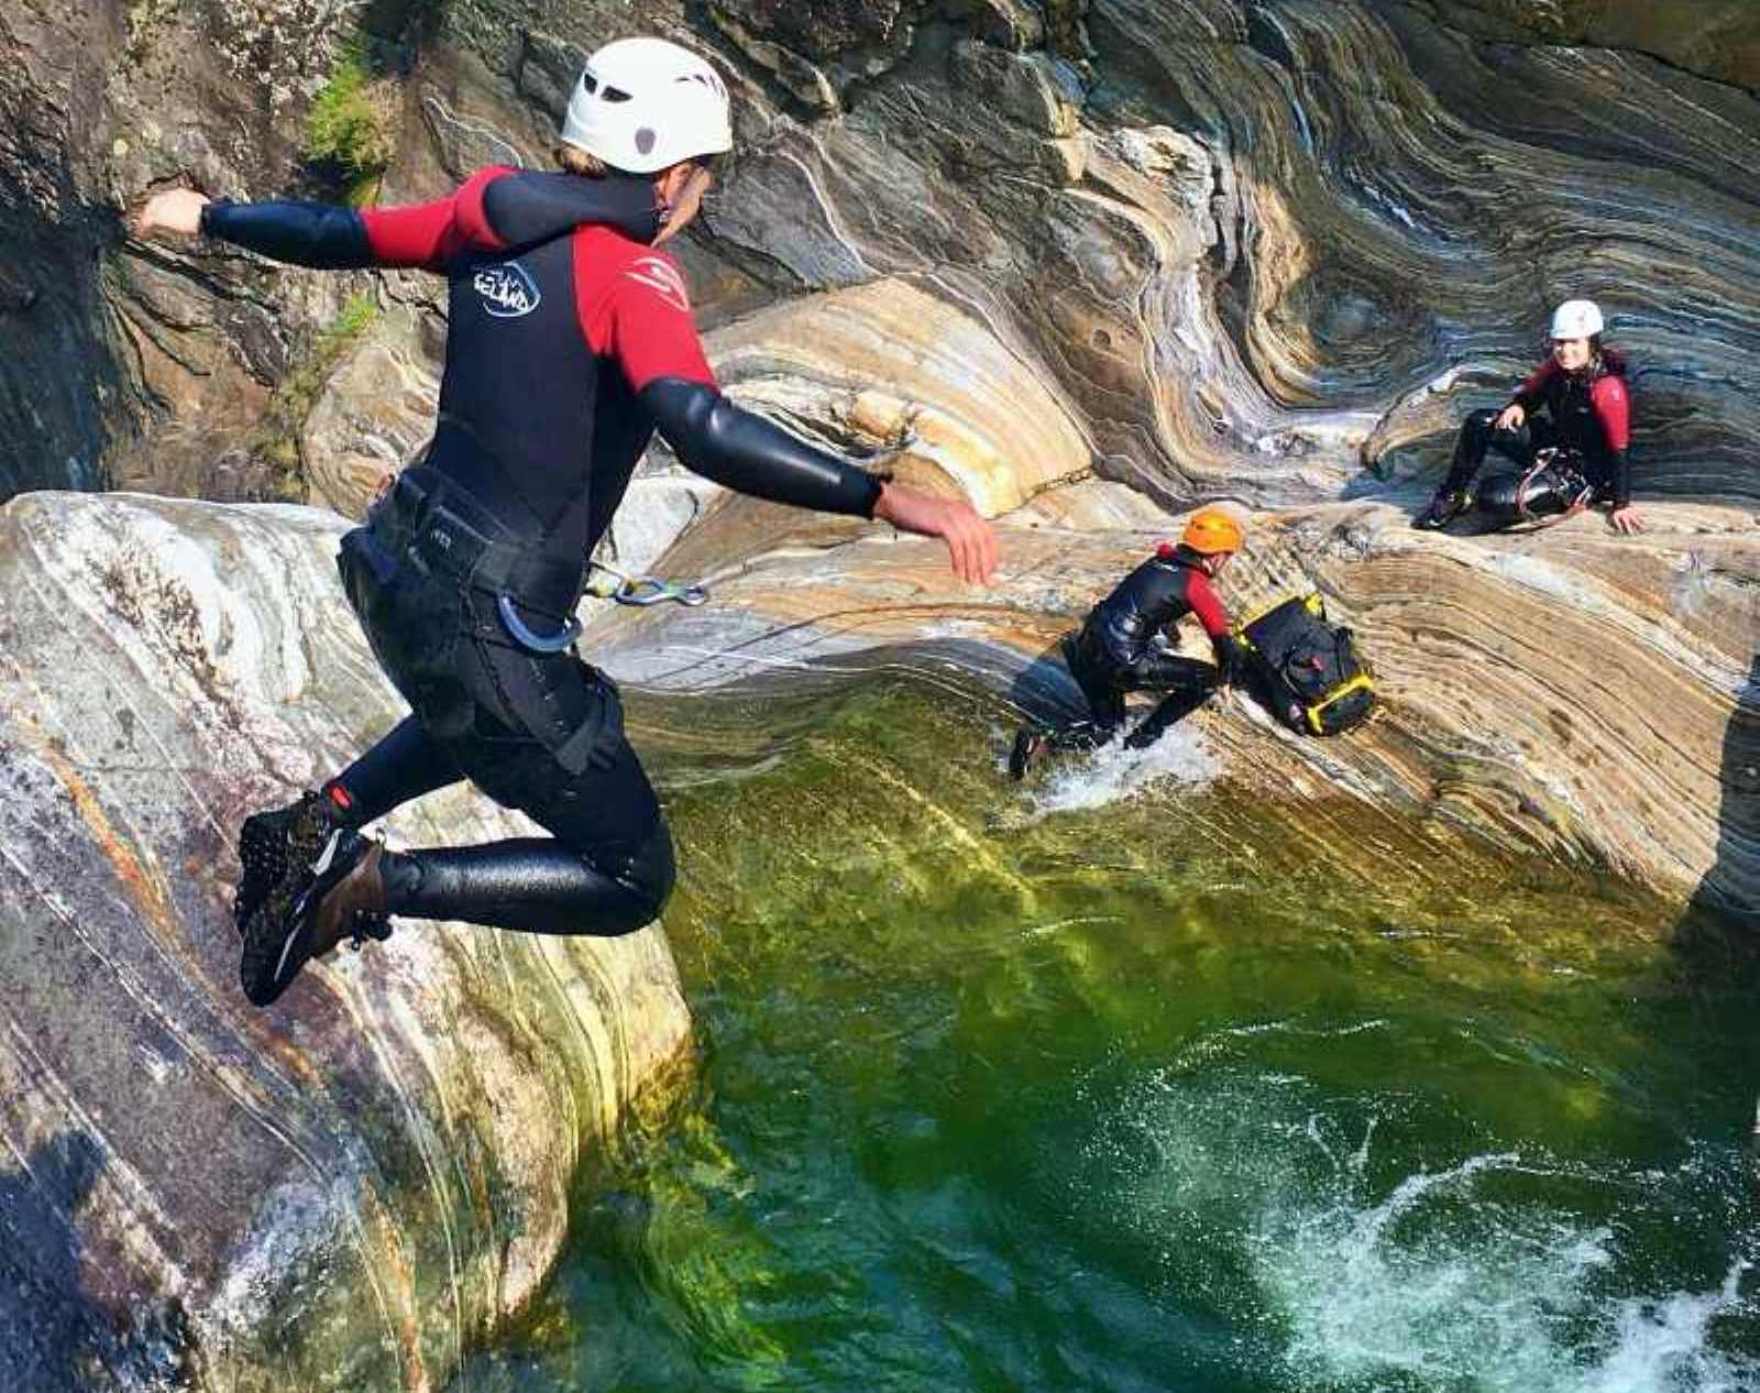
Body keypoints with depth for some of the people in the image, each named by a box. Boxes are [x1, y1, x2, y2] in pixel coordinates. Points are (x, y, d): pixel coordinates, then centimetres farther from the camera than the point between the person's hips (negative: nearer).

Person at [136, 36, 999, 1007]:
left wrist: (208, 218, 36)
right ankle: (375, 880, -7)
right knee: (633, 878, 6)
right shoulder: (629, 273, -17)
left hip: (394, 567, 8)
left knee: (491, 709, 41)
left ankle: (314, 825, 25)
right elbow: (701, 428, -34)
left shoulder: (491, 210, 3)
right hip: (484, 622, -8)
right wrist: (891, 500, -40)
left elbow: (337, 235, 16)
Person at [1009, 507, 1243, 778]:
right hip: (1120, 664, -8)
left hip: (1085, 653, 8)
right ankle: (1142, 741, 10)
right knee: (1207, 678, 3)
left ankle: (1039, 740, 4)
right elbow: (1223, 642, 0)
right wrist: (1221, 679, 18)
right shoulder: (1197, 586, -5)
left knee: (1106, 730, 27)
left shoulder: (1157, 563, 17)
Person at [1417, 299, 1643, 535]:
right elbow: (1531, 393, 14)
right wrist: (1518, 407, -11)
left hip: (1588, 469, -7)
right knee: (1479, 424, -4)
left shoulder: (1608, 388, -27)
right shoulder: (1557, 367, -7)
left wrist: (1622, 505, -22)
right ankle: (1451, 497, 8)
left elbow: (1619, 449, -24)